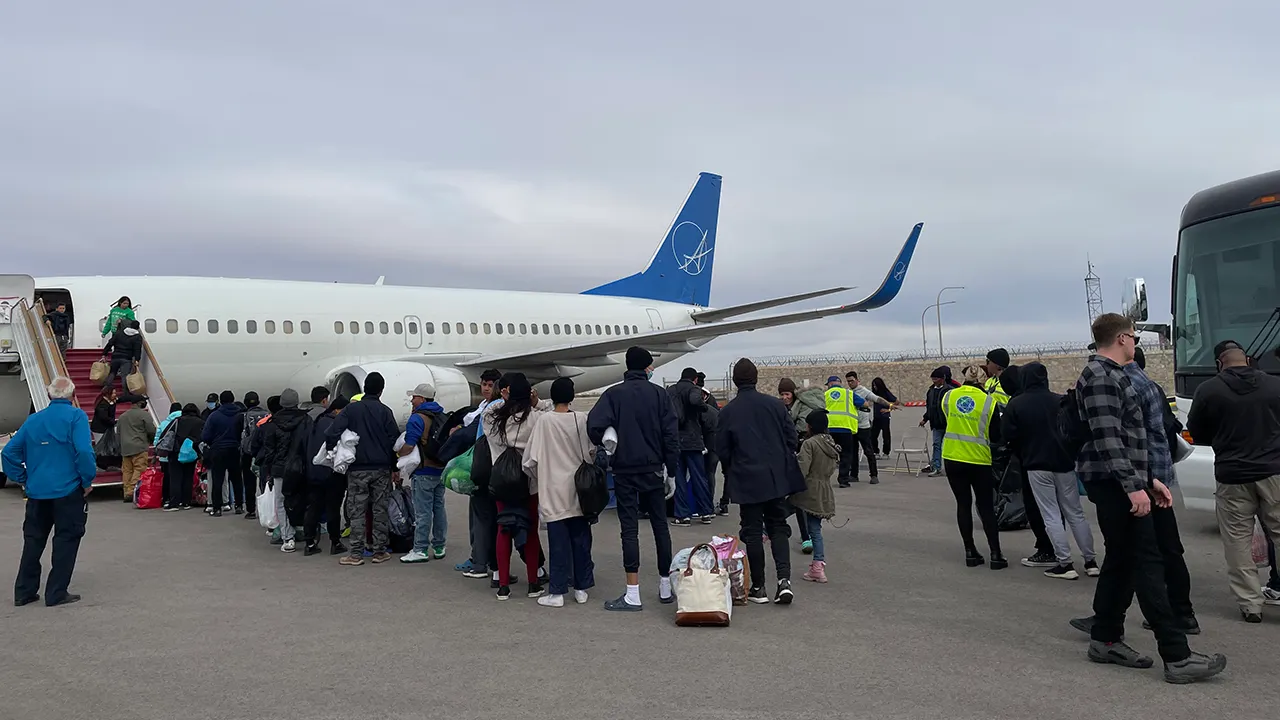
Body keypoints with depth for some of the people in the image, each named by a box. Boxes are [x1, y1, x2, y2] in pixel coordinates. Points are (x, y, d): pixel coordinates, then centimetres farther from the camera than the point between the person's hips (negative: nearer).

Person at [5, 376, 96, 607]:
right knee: (66, 540, 4)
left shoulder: (33, 420, 9)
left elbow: (10, 451, 8)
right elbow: (84, 451, -20)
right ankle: (56, 593, 5)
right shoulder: (76, 417, -9)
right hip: (68, 491, -5)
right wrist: (88, 481, -9)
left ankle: (24, 591, 22)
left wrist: (21, 479, 14)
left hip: (36, 491, 5)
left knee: (33, 540, 16)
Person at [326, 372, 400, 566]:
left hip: (357, 469, 0)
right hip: (381, 469, 0)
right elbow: (394, 439, -2)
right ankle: (380, 551, 11)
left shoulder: (351, 409, 0)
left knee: (356, 511, 4)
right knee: (380, 510, 8)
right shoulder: (385, 411, 0)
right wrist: (394, 466, 7)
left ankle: (356, 554, 3)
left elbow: (332, 433, -8)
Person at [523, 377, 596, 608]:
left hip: (554, 493, -2)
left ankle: (557, 592, 6)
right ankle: (581, 587, 19)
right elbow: (592, 452, -3)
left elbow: (532, 459, -7)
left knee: (558, 544, 2)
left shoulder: (544, 421, -9)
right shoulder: (582, 420, -5)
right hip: (579, 492, 2)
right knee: (581, 541, 11)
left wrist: (539, 478, 12)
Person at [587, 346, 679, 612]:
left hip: (624, 471, -2)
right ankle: (666, 587, 20)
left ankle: (633, 595, -1)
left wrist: (604, 446, 2)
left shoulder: (614, 394, -4)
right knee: (660, 526, 12)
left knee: (629, 529, 0)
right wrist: (671, 473, 6)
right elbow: (671, 436, -1)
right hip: (653, 470, 2)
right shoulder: (659, 394, 1)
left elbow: (594, 424, -18)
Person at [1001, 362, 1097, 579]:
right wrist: (1070, 454, 14)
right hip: (1064, 463, 3)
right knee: (1075, 513, 13)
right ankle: (1091, 561, 16)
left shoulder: (1016, 404, -8)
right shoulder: (1061, 401, -1)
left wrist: (1022, 454, 10)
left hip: (1037, 465, -3)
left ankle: (1065, 563, 0)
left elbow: (1007, 435, -7)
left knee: (1051, 515, 3)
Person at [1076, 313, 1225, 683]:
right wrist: (1133, 485, -25)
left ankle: (1106, 639, 20)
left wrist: (1149, 478, 20)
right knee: (1147, 563, -10)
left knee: (1121, 560, 14)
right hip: (1113, 482, -11)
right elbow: (1107, 438, -22)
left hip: (1120, 482, 11)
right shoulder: (1101, 377, -14)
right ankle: (1177, 656, -8)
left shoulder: (1111, 375, 20)